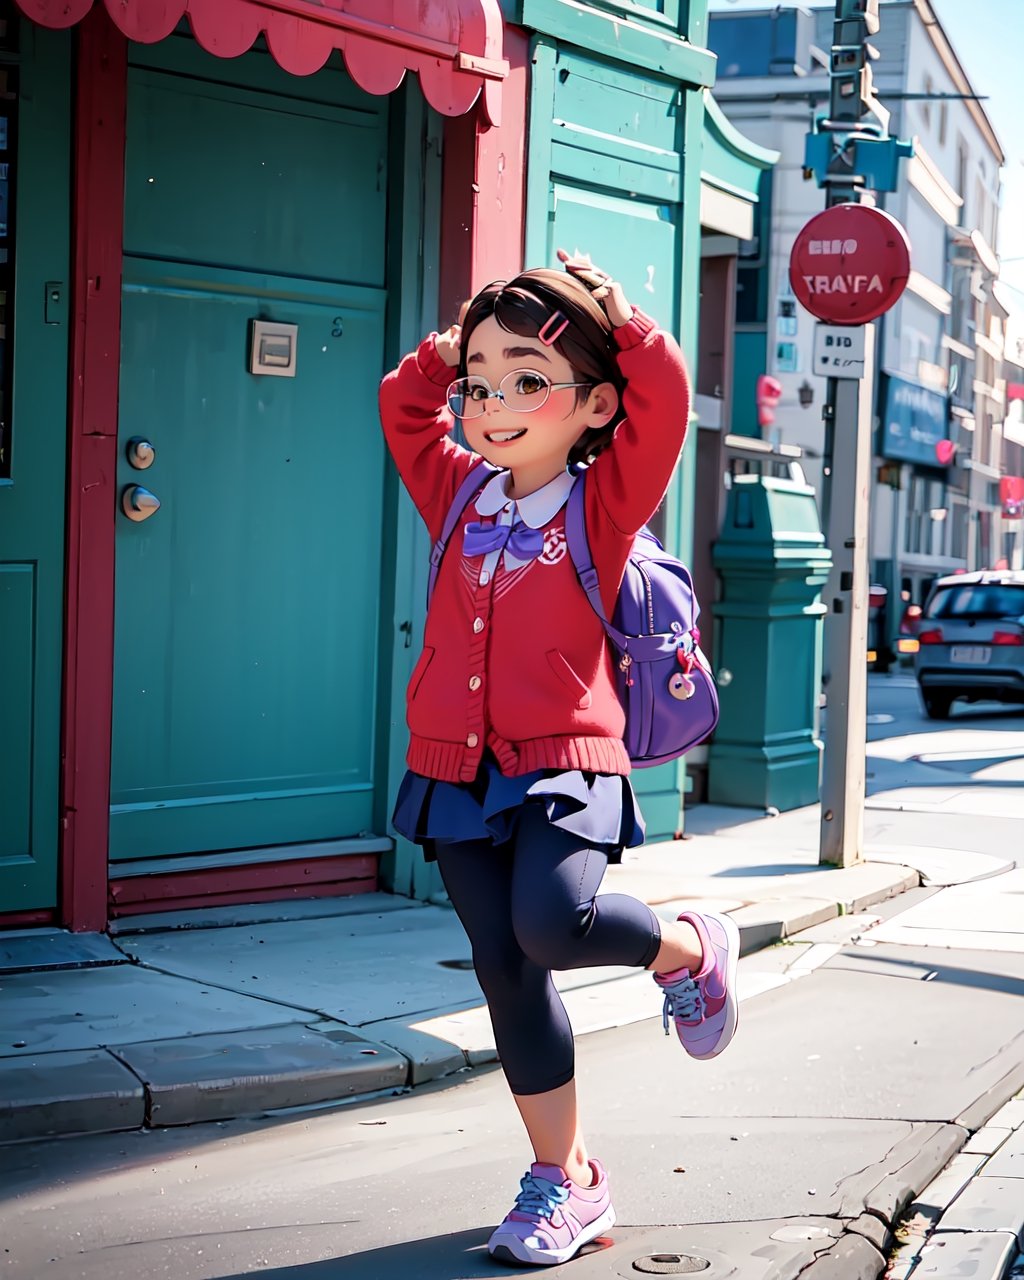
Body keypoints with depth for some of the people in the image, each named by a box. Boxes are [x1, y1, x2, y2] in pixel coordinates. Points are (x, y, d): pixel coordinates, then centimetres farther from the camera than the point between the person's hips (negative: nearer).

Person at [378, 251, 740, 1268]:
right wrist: (455, 342, 13)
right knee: (507, 975, 5)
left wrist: (607, 305, -2)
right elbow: (403, 404, 22)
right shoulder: (460, 496, 10)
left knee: (552, 922, -28)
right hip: (457, 768, 5)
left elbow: (663, 392, -13)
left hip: (563, 765, -5)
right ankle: (564, 1180, 18)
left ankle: (690, 948, 6)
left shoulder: (605, 499, -3)